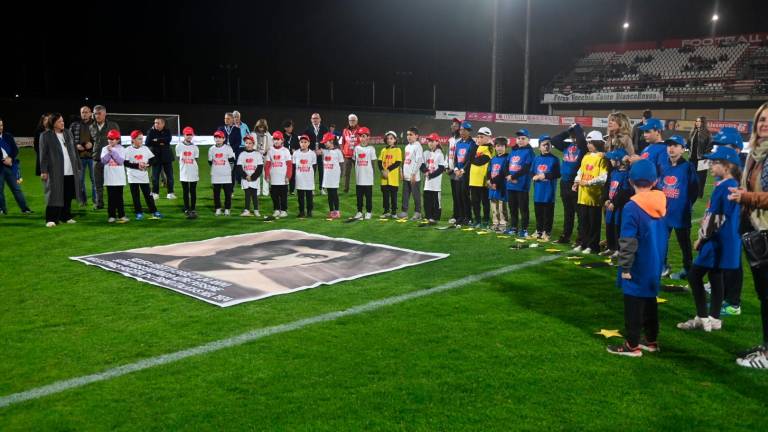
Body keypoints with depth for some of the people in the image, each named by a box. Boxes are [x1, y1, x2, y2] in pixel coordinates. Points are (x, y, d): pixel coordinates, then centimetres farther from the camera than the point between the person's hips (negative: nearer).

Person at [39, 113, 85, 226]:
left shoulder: (68, 133, 13)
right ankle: (51, 219, -1)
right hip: (55, 172, -5)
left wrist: (78, 166, 14)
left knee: (68, 196, 8)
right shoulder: (45, 136, -2)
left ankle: (65, 217, 20)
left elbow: (74, 151, 16)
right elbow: (43, 154, -4)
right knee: (54, 195, -5)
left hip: (70, 171, 5)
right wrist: (44, 170, -9)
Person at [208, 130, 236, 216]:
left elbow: (232, 161, 0)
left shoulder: (228, 148, 0)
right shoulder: (212, 149, 9)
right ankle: (218, 209, 15)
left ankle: (227, 209, 10)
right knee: (216, 192, 5)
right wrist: (215, 167, 5)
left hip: (226, 174, -2)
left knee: (228, 193, 0)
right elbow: (210, 161, 14)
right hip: (215, 175, 3)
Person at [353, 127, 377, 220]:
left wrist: (371, 173, -1)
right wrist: (356, 171, 6)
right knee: (359, 195, 9)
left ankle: (368, 212, 10)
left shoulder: (371, 149, -4)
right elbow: (354, 161, 12)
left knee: (368, 195, 3)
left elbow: (373, 162, 0)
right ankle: (359, 211, 17)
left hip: (368, 177, -3)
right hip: (359, 177, 3)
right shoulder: (356, 148, 6)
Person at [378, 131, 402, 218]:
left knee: (393, 195, 2)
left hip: (393, 177, -4)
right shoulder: (383, 150, 11)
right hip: (384, 178, 4)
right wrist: (382, 171, -11)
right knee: (385, 195, 8)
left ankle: (394, 212, 10)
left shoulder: (397, 150, -2)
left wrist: (388, 170, -16)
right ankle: (386, 211, 18)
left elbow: (398, 163, -10)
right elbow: (379, 162, 7)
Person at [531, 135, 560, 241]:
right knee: (538, 213, 13)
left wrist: (545, 175, -15)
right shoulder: (536, 159, 8)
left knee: (548, 214, 1)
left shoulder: (554, 159, -4)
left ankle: (546, 232, 10)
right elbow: (531, 172, 9)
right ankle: (539, 231, 24)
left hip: (549, 192, -4)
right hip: (538, 191, 4)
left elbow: (557, 174, -9)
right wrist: (535, 176, -10)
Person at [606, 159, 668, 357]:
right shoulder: (660, 203, 2)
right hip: (654, 265, 7)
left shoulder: (632, 207, -20)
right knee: (649, 300, 18)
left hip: (638, 267, -7)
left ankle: (632, 345, 10)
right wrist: (660, 259, 20)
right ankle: (651, 340, 28)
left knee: (634, 304, 2)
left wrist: (625, 266, -12)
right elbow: (662, 236, 11)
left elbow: (628, 242, -20)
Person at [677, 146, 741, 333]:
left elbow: (715, 218, -20)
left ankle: (703, 318, 2)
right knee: (716, 278, 13)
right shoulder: (732, 185, 12)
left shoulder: (723, 186, -18)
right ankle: (713, 319, 19)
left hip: (717, 241, -9)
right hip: (724, 241, 9)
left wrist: (701, 238, -10)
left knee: (694, 276, -2)